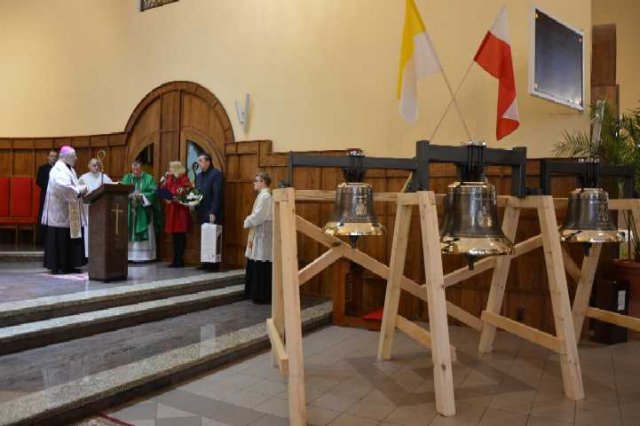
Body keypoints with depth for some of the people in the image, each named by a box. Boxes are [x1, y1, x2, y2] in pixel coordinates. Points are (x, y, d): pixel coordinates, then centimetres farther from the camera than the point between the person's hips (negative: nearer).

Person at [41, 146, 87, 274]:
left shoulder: (69, 169, 17)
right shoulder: (58, 169, -14)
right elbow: (64, 187, -27)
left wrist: (81, 189, 1)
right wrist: (79, 190, -19)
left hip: (70, 211, 9)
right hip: (60, 210, -9)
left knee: (70, 237, 9)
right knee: (60, 238, -5)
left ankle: (68, 265, 14)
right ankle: (56, 266, 1)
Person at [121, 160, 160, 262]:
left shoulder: (148, 178, 5)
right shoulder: (126, 178, 13)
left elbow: (153, 192, -5)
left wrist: (141, 196, -16)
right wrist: (127, 195, -14)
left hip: (143, 211, -3)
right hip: (129, 210, 3)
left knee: (143, 234, -3)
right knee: (128, 234, 0)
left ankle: (143, 256, 0)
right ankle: (129, 256, 3)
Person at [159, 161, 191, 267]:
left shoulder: (184, 180, -8)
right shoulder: (170, 179, 13)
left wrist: (173, 199, -16)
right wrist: (164, 178, 5)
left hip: (181, 210, -7)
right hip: (171, 210, 7)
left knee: (180, 236, -4)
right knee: (175, 236, 9)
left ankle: (179, 260, 1)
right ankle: (176, 260, 15)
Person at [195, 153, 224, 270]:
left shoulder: (216, 174, -8)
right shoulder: (198, 176, 17)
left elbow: (217, 195, -14)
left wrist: (213, 212, -19)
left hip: (212, 213, -7)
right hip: (202, 213, 7)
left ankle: (214, 263, 4)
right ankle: (206, 262, 13)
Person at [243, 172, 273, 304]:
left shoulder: (265, 196, -17)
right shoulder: (262, 195, 14)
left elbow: (258, 216, -21)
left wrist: (247, 222, -5)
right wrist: (249, 220, 7)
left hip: (263, 235, -10)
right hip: (259, 234, 10)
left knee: (261, 267, -4)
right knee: (256, 266, 15)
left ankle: (262, 296, 3)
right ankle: (255, 292, 23)